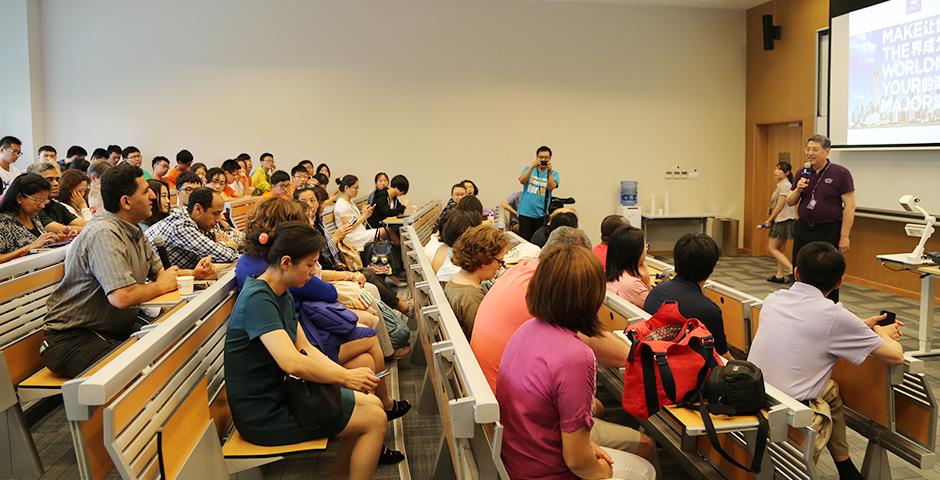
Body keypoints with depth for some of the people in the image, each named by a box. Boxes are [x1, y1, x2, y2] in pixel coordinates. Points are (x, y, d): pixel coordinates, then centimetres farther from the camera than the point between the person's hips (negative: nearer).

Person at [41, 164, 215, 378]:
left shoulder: (134, 232, 10)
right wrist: (161, 286, -13)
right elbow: (122, 297, -32)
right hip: (73, 338, -9)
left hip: (117, 329, 9)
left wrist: (193, 273, -1)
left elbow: (158, 272, 18)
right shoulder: (104, 234, -22)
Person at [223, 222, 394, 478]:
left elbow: (306, 349, 8)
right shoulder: (257, 299, -23)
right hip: (262, 415, -9)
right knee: (375, 420, -7)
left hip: (279, 395, 9)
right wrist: (344, 377, -20)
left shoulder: (284, 294, 7)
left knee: (373, 405, 10)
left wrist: (347, 374, -6)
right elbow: (292, 363, -33)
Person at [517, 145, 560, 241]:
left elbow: (551, 187, -13)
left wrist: (550, 171, -23)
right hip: (525, 212, 0)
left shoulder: (553, 173, 4)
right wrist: (531, 167, -20)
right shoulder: (529, 169, 8)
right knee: (524, 239, -2)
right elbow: (522, 181, -10)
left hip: (541, 214, 0)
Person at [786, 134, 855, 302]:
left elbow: (850, 206, -10)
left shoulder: (841, 173, -8)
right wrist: (798, 189, -9)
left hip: (829, 232, -5)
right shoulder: (803, 174, 7)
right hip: (803, 230, 5)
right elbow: (790, 202, 11)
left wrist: (844, 236, -14)